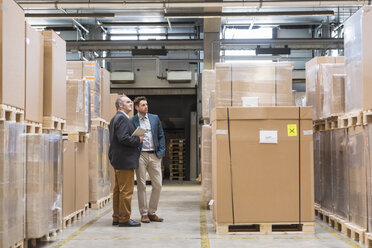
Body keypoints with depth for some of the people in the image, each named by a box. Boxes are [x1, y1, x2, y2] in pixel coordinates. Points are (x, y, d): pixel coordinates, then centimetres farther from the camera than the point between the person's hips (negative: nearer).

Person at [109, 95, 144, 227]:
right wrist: (138, 140, -12)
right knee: (126, 190, -6)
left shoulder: (115, 119, 19)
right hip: (125, 161, -11)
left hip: (118, 160, 11)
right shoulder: (122, 118, -13)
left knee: (118, 190, 13)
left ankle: (117, 217, 20)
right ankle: (124, 219, -3)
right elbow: (123, 138, -24)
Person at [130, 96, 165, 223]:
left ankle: (152, 212, 13)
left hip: (154, 155, 3)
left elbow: (161, 135, 12)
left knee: (158, 185, 1)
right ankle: (144, 214, 9)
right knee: (141, 185, 1)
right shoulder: (132, 121, 1)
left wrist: (161, 152, 4)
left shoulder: (155, 118, 11)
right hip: (140, 155, -3)